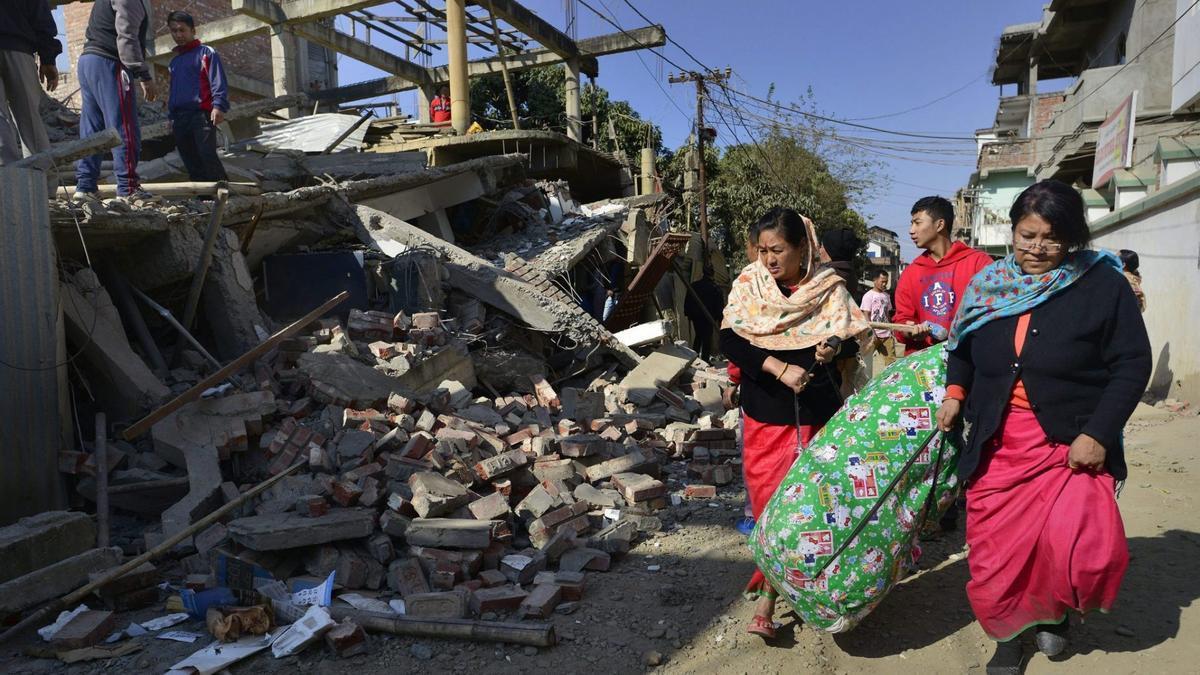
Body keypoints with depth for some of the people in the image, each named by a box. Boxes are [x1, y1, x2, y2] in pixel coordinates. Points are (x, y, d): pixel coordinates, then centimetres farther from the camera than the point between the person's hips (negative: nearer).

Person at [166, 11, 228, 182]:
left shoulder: (206, 53, 4)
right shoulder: (174, 62, 24)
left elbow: (218, 83, -6)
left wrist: (219, 106, -19)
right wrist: (172, 117, 23)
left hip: (202, 115, -7)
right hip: (180, 119, 7)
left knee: (208, 156, -20)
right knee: (191, 163, 4)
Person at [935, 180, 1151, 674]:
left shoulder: (1102, 284, -5)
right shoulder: (989, 285, 5)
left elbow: (1132, 365, -6)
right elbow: (962, 349, 18)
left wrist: (1098, 434, -14)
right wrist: (954, 392, 2)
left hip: (1070, 444, -3)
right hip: (997, 445, 3)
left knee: (1075, 549, -16)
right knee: (995, 552, 7)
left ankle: (1052, 611, 19)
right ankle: (1008, 635, 33)